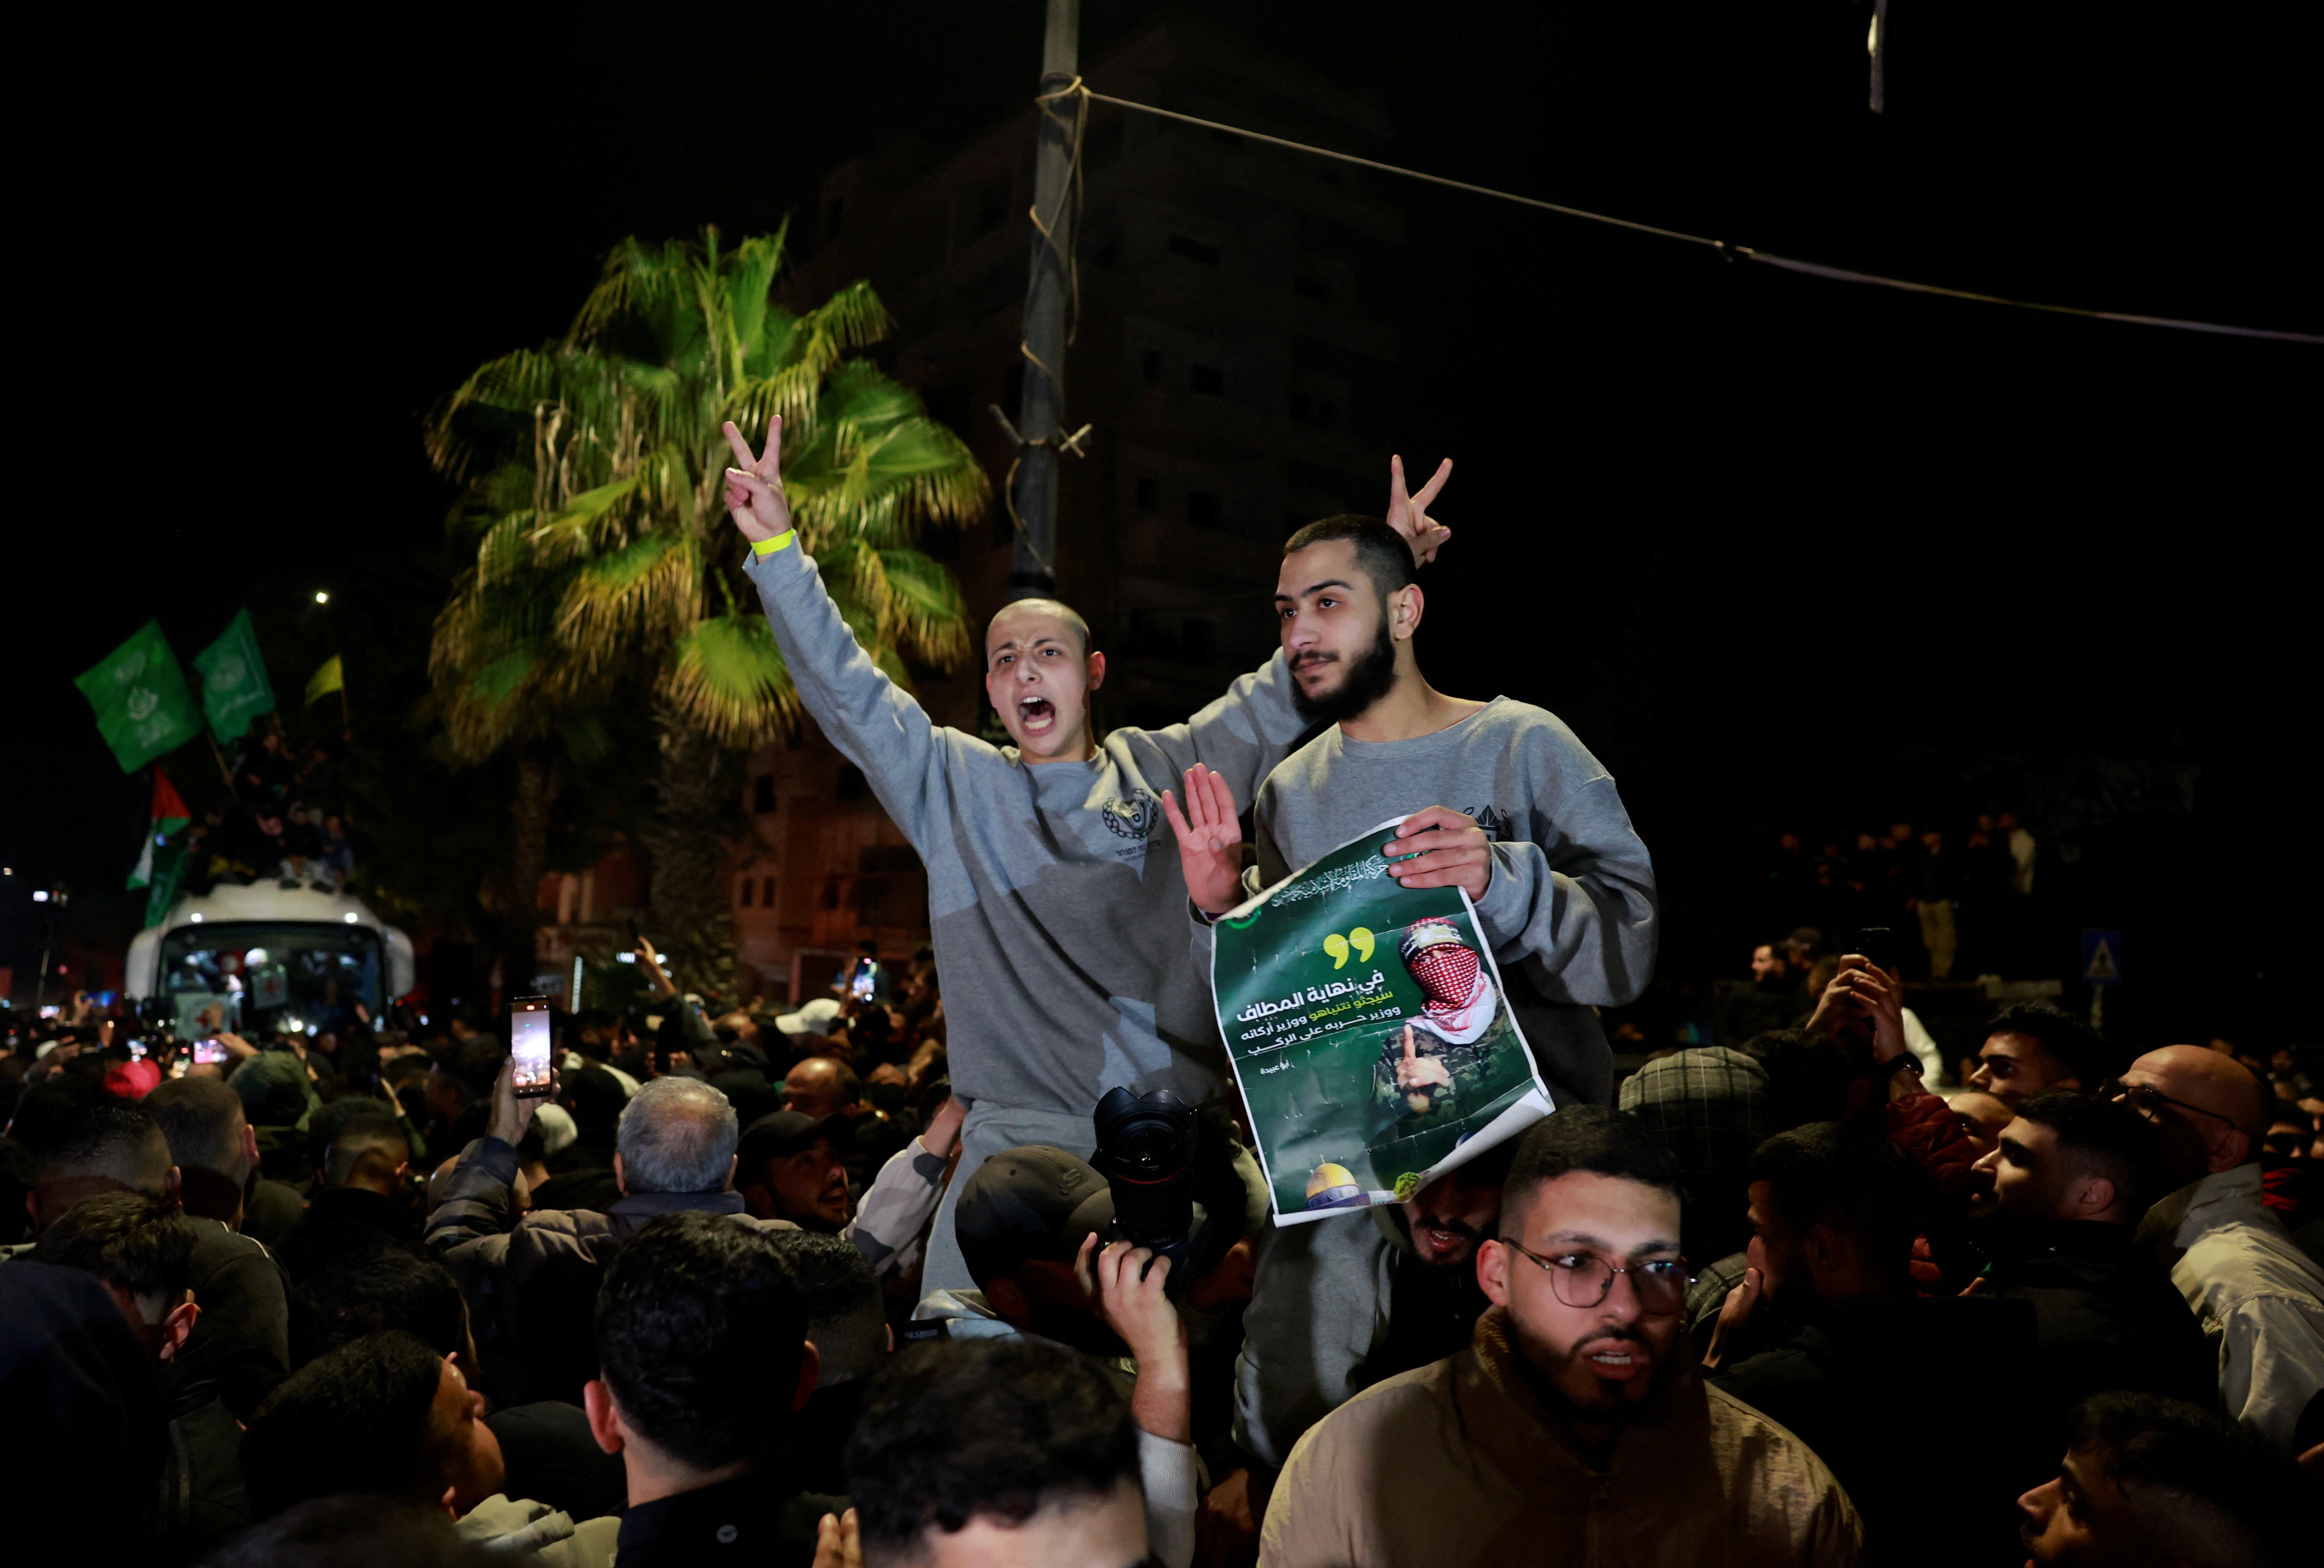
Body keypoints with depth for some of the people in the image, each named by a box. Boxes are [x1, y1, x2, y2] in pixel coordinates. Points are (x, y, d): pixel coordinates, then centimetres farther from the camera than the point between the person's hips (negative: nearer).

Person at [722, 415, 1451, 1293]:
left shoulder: (1170, 769, 9)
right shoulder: (953, 784, 10)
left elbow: (1284, 690, 9)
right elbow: (845, 690, 5)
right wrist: (777, 549, -4)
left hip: (1172, 1131, 0)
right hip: (1018, 1133, 0)